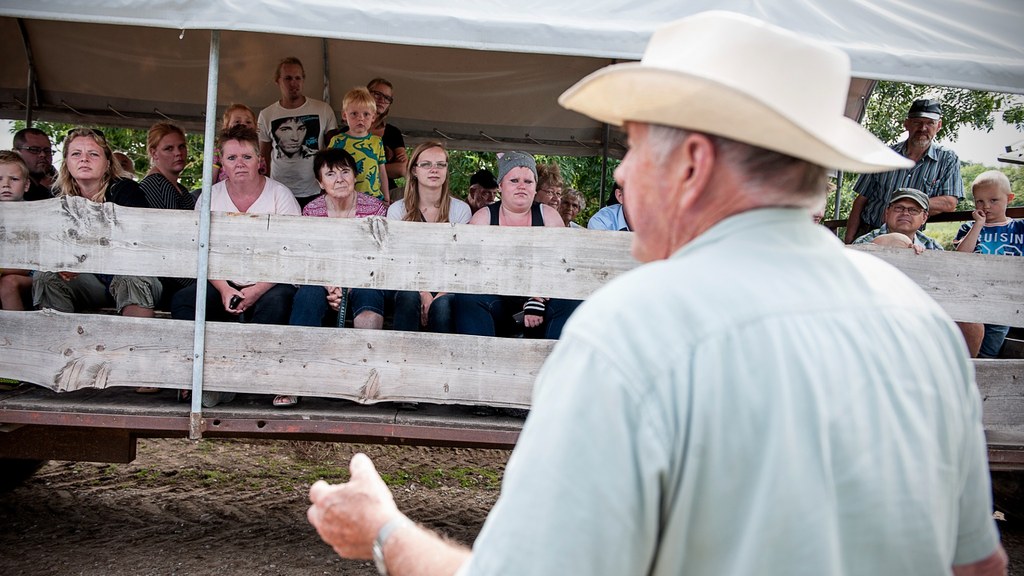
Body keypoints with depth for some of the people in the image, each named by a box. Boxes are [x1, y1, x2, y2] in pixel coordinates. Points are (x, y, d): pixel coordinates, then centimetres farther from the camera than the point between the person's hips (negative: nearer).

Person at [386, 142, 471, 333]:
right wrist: (423, 293, -19)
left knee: (442, 304, -33)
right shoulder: (397, 210, 5)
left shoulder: (461, 209, 4)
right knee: (409, 298, -34)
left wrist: (442, 294, -18)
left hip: (447, 289, 0)